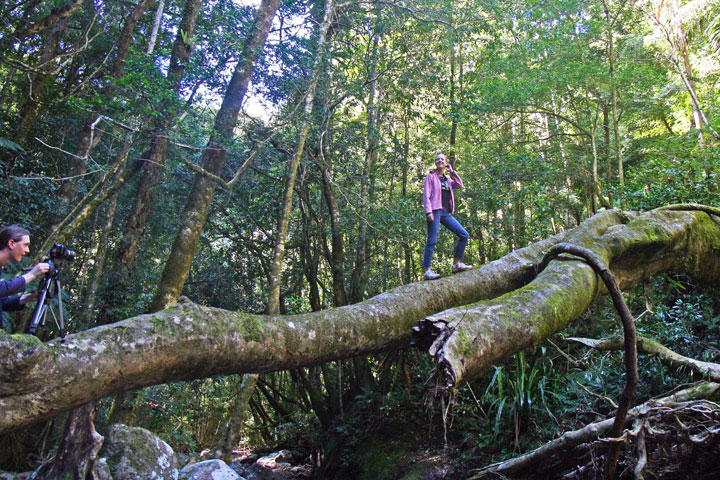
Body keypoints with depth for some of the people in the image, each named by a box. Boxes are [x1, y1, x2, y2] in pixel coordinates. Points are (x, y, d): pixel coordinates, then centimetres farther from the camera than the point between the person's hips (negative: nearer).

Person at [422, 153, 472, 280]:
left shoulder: (447, 179, 22)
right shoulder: (431, 176, 5)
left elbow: (460, 185, 7)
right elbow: (426, 195, -4)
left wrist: (451, 171, 11)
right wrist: (428, 211, -16)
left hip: (446, 212, 7)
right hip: (435, 211, -6)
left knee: (464, 234, 0)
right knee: (432, 241, -11)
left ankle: (457, 264, 6)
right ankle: (427, 271, -11)